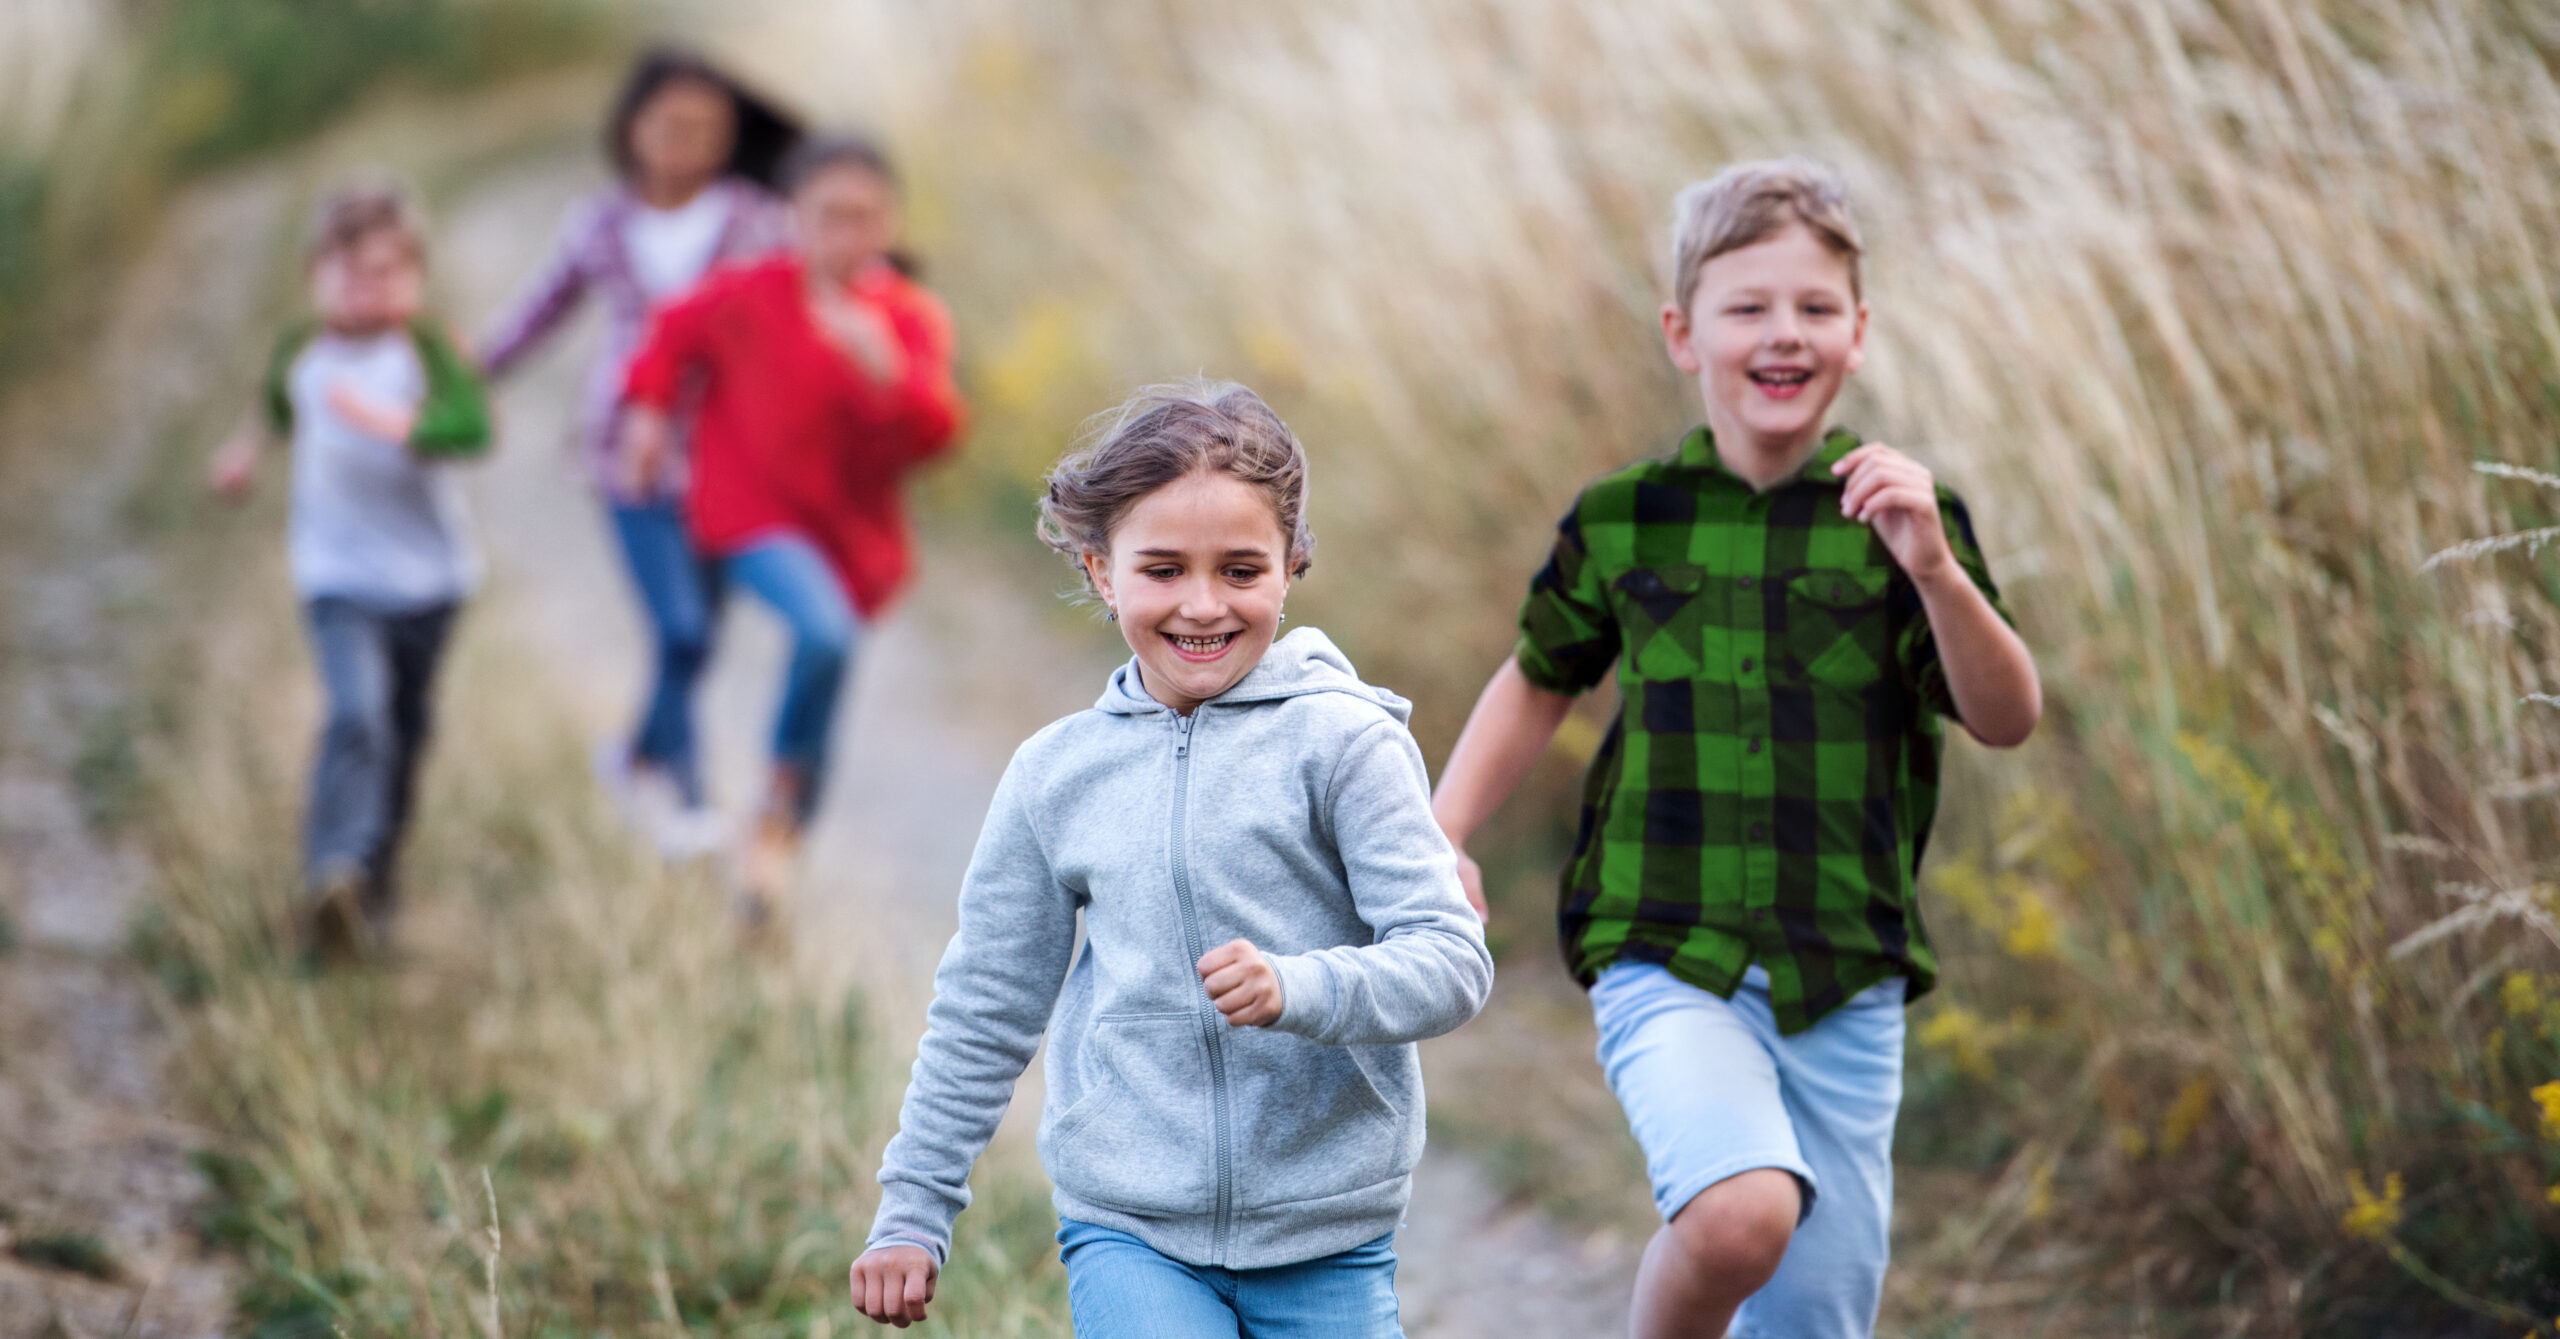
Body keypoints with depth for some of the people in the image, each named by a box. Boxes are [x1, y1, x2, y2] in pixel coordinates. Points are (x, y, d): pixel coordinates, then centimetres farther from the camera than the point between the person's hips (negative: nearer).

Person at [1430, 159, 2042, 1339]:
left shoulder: (1897, 511, 0)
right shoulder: (1622, 519, 2)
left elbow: (2007, 719, -9)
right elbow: (1540, 678, 19)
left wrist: (1935, 570, -26)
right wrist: (1441, 840, 8)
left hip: (1846, 985, 2)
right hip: (1669, 964, -2)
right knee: (1741, 1211, -29)